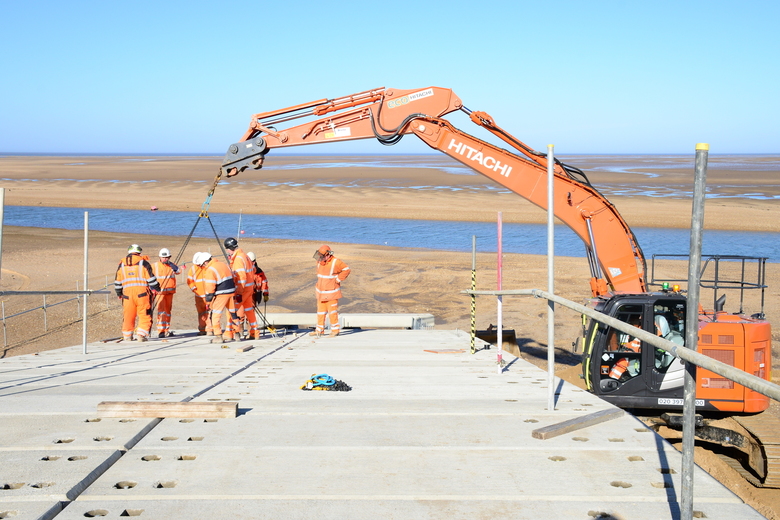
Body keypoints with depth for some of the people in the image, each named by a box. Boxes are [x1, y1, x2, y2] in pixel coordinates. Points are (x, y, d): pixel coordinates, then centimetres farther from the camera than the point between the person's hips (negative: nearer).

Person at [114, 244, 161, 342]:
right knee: (145, 315, 2)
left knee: (128, 316, 12)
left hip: (127, 293, 3)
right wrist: (156, 288, 17)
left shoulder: (122, 264, 13)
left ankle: (127, 336, 19)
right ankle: (141, 335, -6)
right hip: (142, 293, -3)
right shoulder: (143, 262, 1)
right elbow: (151, 278, 1)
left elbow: (117, 282, 18)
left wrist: (119, 293, 32)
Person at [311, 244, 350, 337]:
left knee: (332, 310, -4)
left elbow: (346, 269, -8)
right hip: (321, 291, 6)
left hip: (331, 292, -6)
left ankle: (335, 329, 5)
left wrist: (338, 279, -9)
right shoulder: (319, 261, 6)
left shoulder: (335, 262, -14)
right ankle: (319, 329, 15)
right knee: (321, 310, 8)